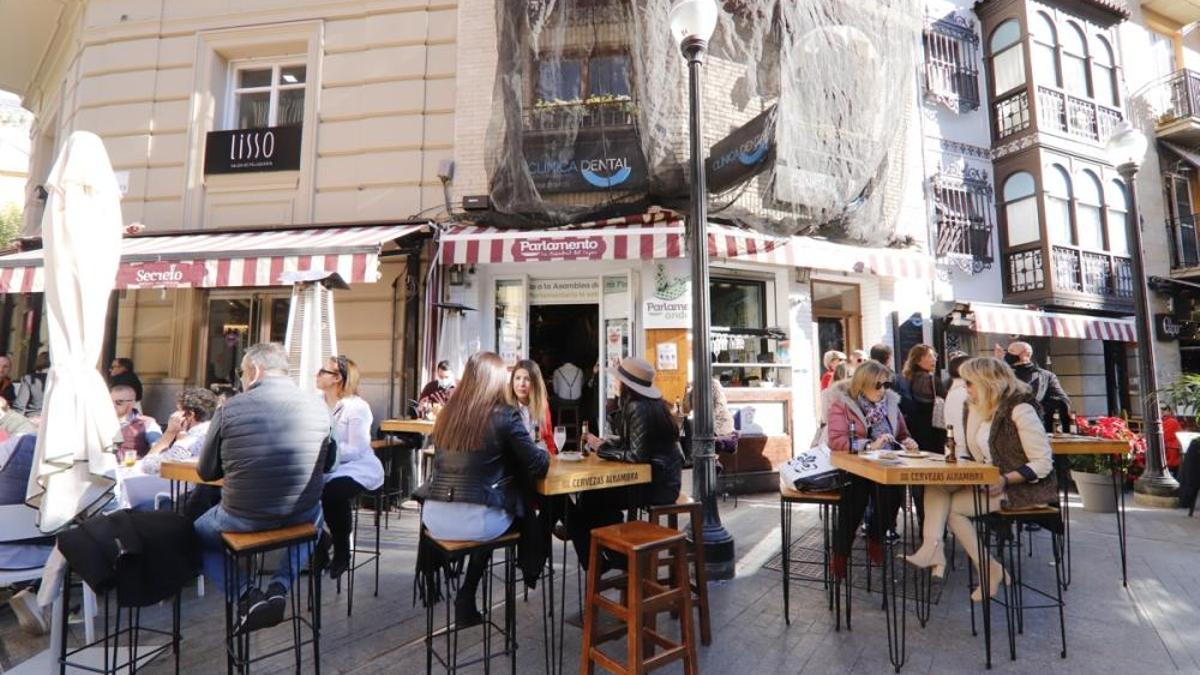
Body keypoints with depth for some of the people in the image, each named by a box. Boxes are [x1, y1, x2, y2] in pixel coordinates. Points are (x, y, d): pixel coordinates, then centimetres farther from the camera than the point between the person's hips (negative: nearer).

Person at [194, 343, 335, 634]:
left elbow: (206, 472, 1)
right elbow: (328, 463, 10)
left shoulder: (230, 409, -12)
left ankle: (247, 594, 9)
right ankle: (280, 586, 20)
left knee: (196, 534, 30)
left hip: (244, 519, -2)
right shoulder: (318, 407, -5)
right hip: (301, 516, 3)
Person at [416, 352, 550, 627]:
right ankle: (466, 599, 32)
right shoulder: (504, 415, -10)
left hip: (434, 517, 5)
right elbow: (538, 466, -6)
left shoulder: (448, 413, 6)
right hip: (476, 520, -5)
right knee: (522, 513, 25)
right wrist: (543, 453, 16)